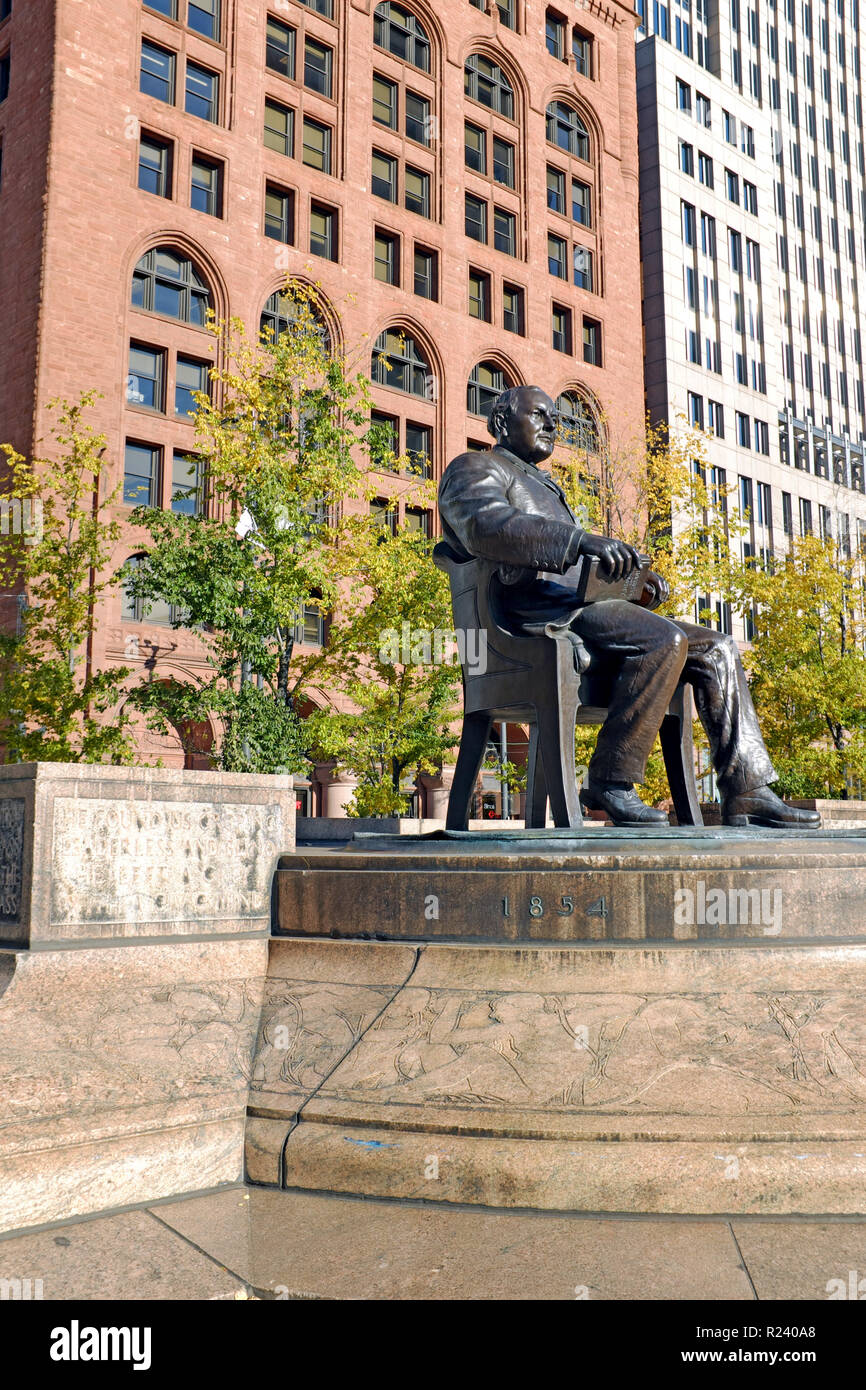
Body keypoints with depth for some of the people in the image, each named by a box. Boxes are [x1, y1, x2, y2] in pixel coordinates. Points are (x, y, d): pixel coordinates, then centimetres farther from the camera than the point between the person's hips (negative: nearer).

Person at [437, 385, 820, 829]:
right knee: (665, 639, -30)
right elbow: (488, 527, -18)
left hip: (576, 609, 9)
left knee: (718, 648, -2)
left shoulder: (543, 487, 36)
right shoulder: (474, 468, 7)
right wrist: (582, 540, -30)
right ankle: (610, 779, -24)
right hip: (534, 612, -9)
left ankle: (747, 792, -8)